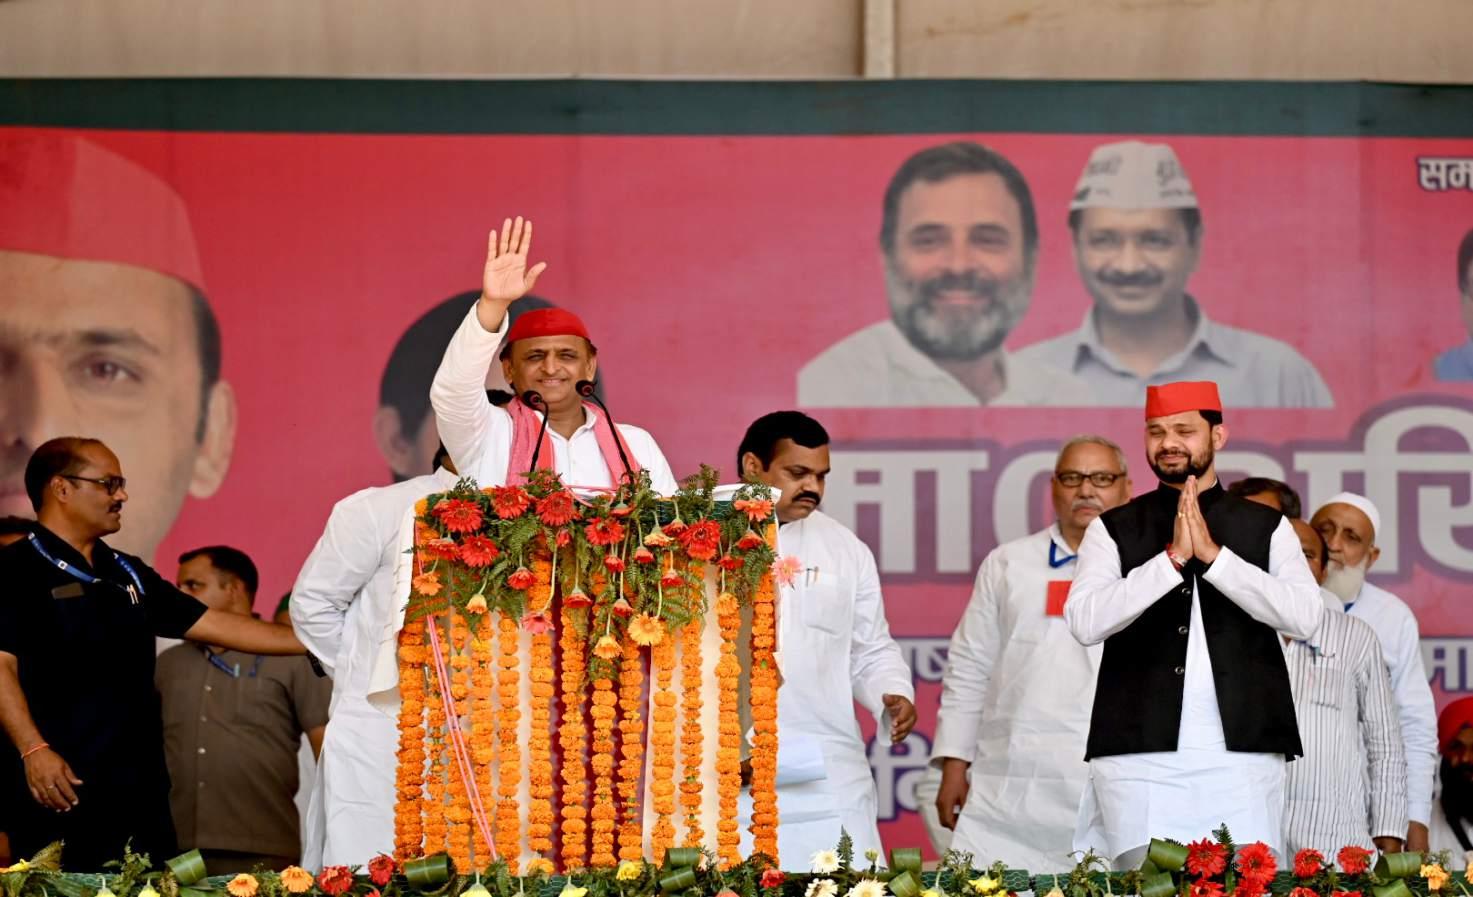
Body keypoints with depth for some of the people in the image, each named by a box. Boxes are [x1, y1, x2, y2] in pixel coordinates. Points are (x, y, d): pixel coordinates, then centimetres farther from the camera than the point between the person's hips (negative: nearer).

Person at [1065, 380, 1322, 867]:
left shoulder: (1267, 528, 11)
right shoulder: (1113, 530, 10)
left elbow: (1304, 616, -3)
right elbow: (1084, 622, -5)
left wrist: (1212, 554, -9)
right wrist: (1173, 558, -11)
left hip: (1242, 754, 0)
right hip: (1141, 756, 0)